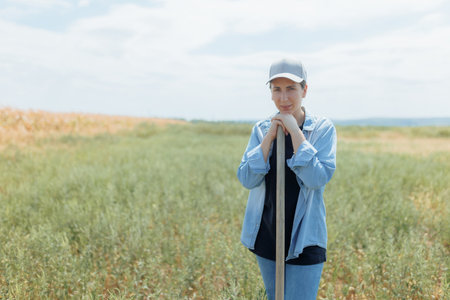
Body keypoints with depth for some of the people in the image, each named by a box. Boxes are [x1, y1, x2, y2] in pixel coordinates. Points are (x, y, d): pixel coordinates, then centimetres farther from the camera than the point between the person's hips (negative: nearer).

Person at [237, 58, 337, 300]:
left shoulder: (323, 129, -7)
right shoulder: (261, 129, 2)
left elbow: (318, 178, -20)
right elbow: (247, 179, -8)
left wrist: (295, 131, -20)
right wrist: (270, 136, -16)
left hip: (304, 238, -4)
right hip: (266, 237, 4)